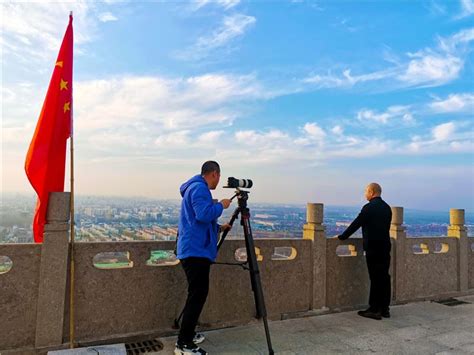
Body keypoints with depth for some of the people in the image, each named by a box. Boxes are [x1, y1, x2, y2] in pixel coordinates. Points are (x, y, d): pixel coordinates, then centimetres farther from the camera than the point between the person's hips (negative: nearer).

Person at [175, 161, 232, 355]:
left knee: (197, 294, 17)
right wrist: (221, 205, -11)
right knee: (197, 295, -7)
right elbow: (204, 215, -26)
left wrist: (218, 227, 26)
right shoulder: (199, 188, -12)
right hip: (196, 251, -11)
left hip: (195, 250, 11)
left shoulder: (195, 187, 21)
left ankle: (188, 335, 26)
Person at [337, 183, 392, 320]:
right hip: (385, 247, 7)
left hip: (373, 248, -7)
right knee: (384, 278, 10)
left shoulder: (369, 207, -13)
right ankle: (385, 309, 18)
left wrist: (342, 237, -1)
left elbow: (356, 224, -11)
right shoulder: (387, 207, 10)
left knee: (375, 279, -3)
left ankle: (374, 310, 3)